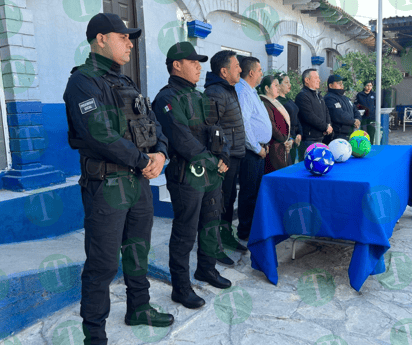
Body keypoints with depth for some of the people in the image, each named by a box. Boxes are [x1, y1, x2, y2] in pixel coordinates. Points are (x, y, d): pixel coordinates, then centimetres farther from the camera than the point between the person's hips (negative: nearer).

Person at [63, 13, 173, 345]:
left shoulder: (126, 82, 16)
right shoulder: (83, 81, -11)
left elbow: (154, 124, 13)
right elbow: (100, 135, -24)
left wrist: (160, 153, -7)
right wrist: (143, 160, -15)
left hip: (140, 181, 9)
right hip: (107, 186, -8)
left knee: (138, 251, 20)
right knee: (103, 264, 1)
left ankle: (139, 309, 40)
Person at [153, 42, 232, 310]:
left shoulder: (199, 96, 18)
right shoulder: (168, 98, -11)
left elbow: (218, 130, 16)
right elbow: (182, 140, -21)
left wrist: (224, 155, -2)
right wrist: (213, 162, -14)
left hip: (212, 175, 9)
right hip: (187, 177, -9)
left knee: (211, 225, 19)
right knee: (185, 234, 1)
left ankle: (207, 269, 39)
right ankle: (181, 288, 15)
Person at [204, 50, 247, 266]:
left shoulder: (229, 90, 16)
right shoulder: (216, 92, -18)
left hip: (233, 156, 10)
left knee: (229, 199, 20)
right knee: (220, 201, -1)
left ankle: (226, 235, 37)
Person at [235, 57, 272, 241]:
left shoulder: (250, 91, 19)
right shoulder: (243, 92, -15)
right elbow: (243, 123, -23)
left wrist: (263, 144, 16)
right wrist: (257, 148, -16)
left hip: (258, 150, 10)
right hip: (251, 151, -10)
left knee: (256, 190, 16)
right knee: (249, 192, -3)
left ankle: (254, 226, 28)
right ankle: (245, 232, 7)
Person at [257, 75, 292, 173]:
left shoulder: (275, 103, 21)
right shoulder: (264, 104, -12)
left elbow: (285, 123, 23)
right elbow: (271, 126, -18)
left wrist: (288, 140, 8)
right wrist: (284, 141, -8)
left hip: (283, 148, 10)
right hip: (274, 149, -10)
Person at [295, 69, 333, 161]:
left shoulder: (318, 95, 20)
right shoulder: (302, 96, -12)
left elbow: (326, 111, 23)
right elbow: (310, 117, -20)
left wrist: (329, 125, 2)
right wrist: (326, 127, -11)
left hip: (319, 138, 10)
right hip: (308, 139, -10)